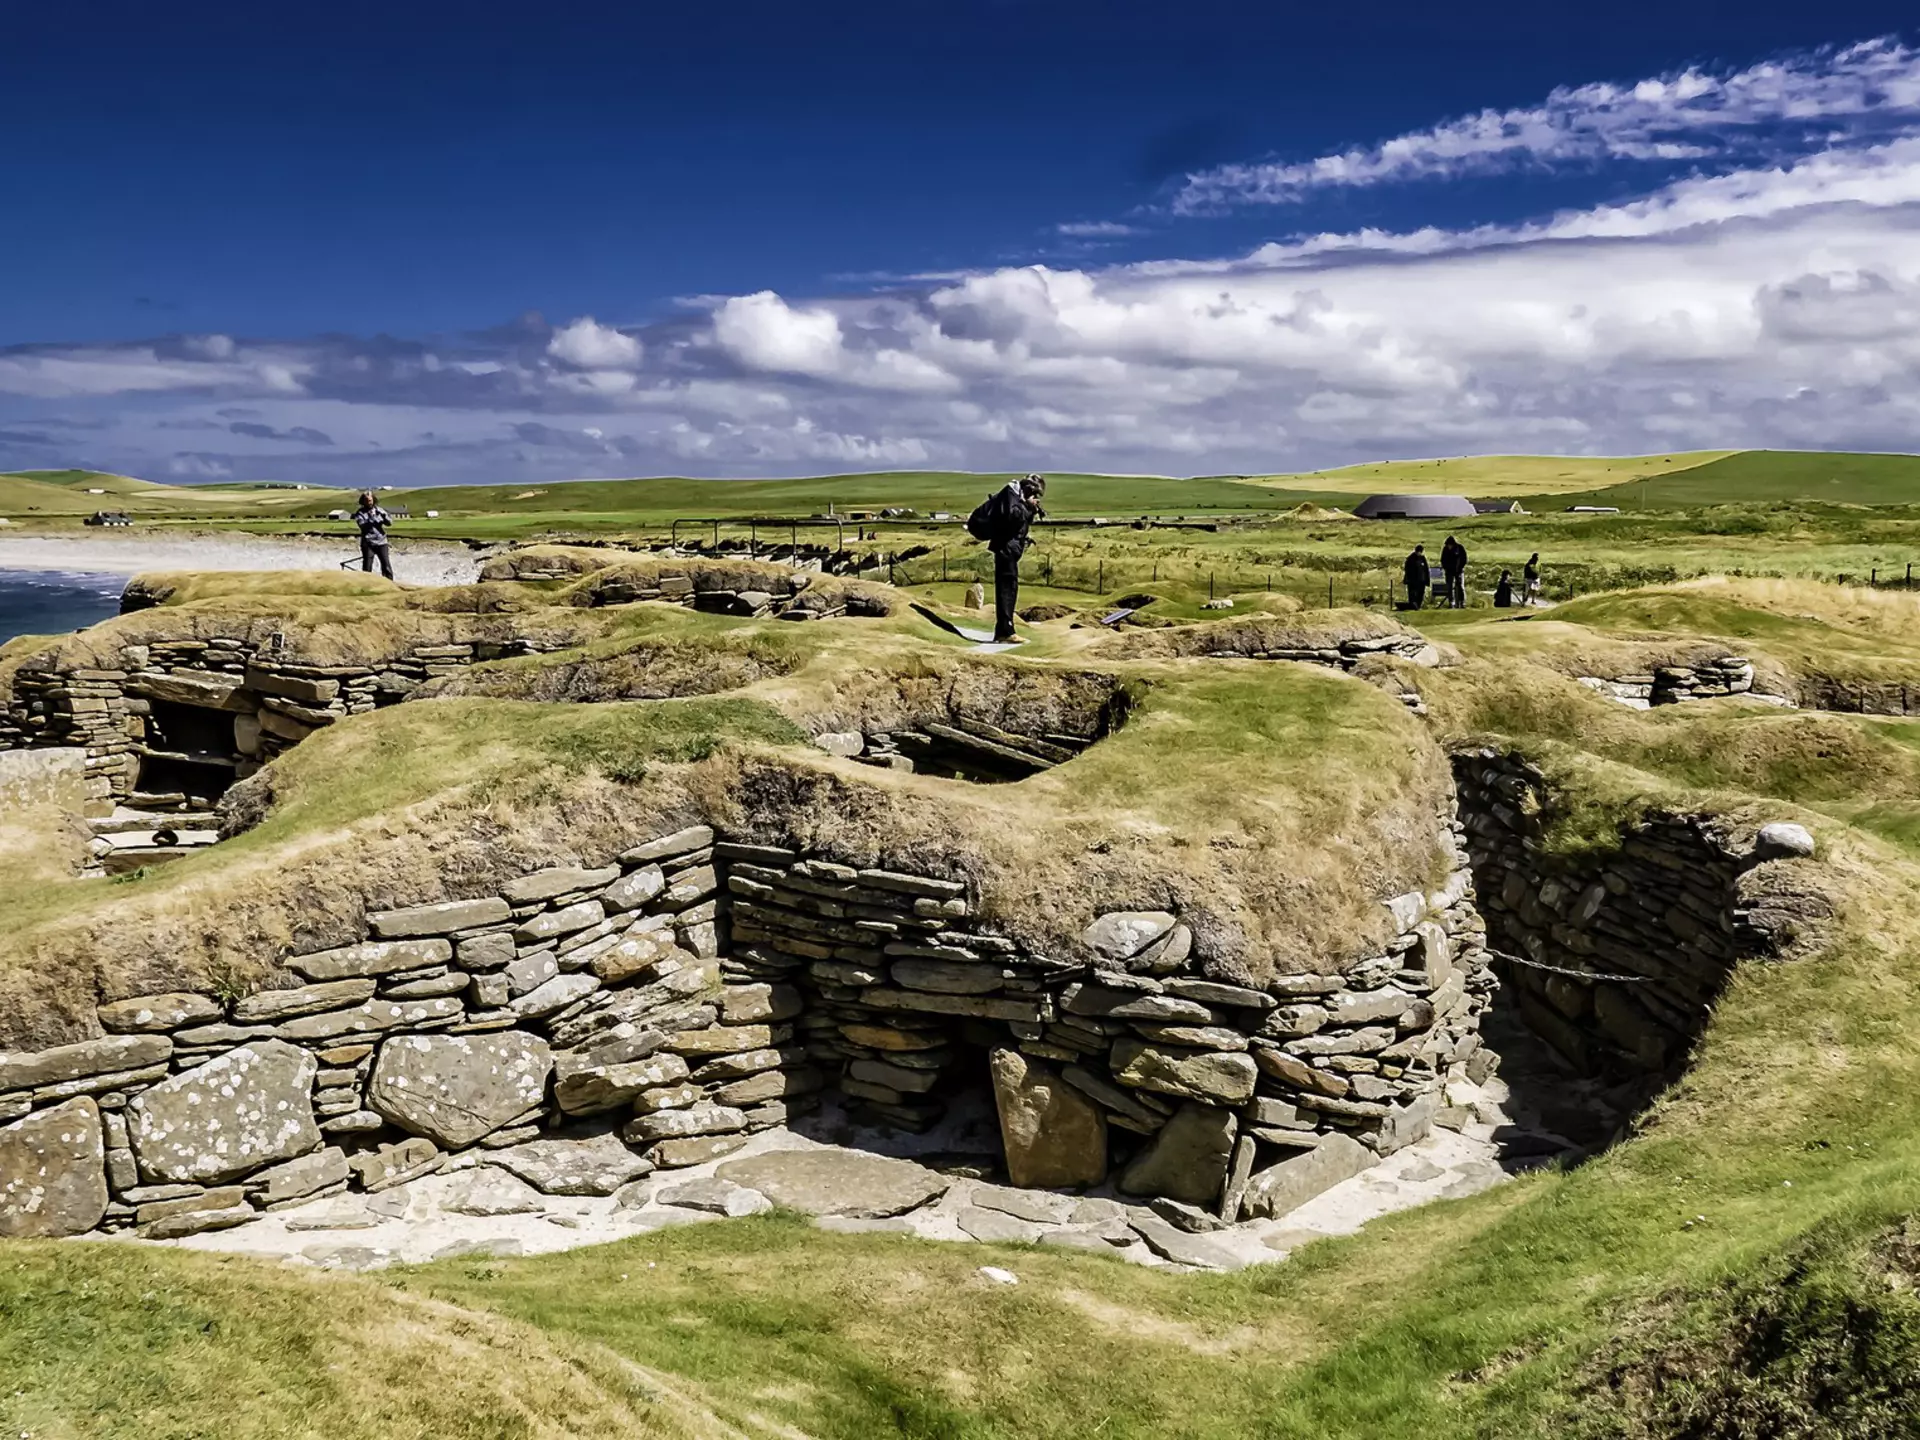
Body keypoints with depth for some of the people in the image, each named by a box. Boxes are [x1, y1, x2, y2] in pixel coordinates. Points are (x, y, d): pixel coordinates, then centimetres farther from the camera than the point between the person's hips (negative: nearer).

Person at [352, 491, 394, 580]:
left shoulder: (378, 510, 9)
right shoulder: (360, 513, 1)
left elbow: (389, 522, 1)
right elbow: (362, 525, -14)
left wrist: (385, 516, -20)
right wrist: (371, 521, -31)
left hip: (381, 542, 2)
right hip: (368, 543, -2)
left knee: (387, 566, -2)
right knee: (367, 568, -1)